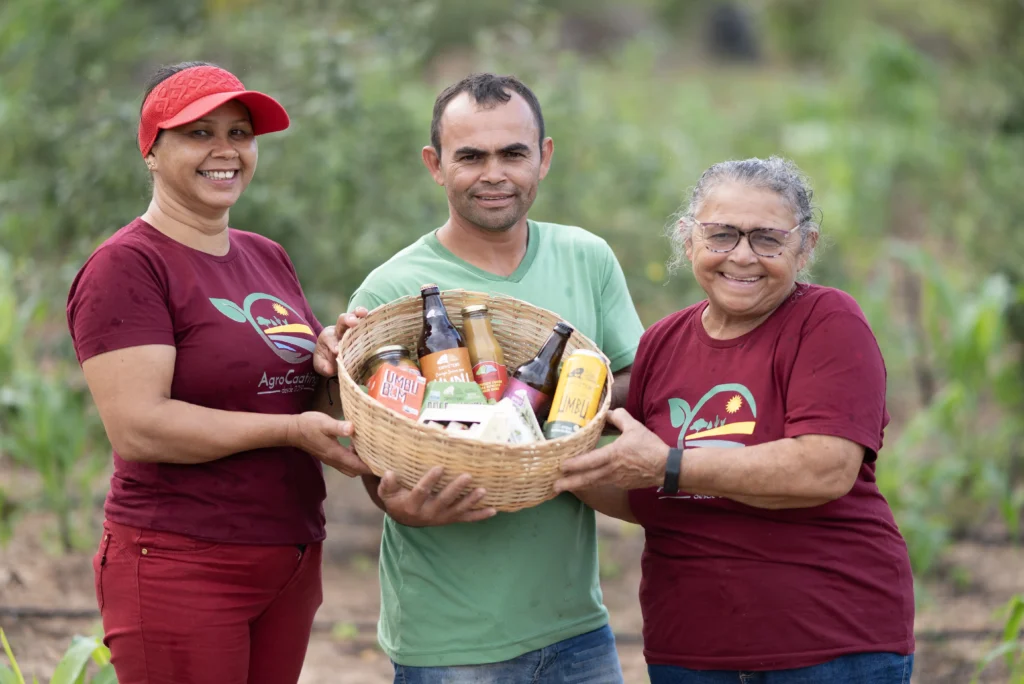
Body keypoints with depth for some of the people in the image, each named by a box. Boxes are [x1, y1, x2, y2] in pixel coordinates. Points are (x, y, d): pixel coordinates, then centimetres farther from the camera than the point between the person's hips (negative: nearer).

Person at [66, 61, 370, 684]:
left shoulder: (268, 259, 15)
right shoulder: (127, 266, -10)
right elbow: (137, 428, -20)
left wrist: (332, 363, 0)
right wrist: (290, 430, -21)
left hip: (291, 560, 8)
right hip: (180, 568, -7)